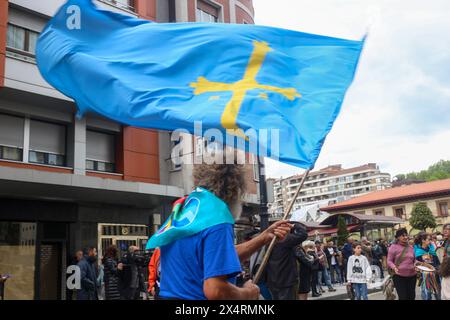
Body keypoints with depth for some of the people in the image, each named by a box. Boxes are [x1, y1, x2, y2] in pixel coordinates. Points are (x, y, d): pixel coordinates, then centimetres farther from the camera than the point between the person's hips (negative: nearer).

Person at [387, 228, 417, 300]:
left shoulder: (411, 247, 10)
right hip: (399, 276, -5)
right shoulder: (393, 247, -5)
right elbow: (389, 261, -5)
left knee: (412, 296, 13)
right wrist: (394, 267, -23)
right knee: (402, 297, -5)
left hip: (412, 275, 5)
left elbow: (414, 259, 21)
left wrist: (415, 265, 0)